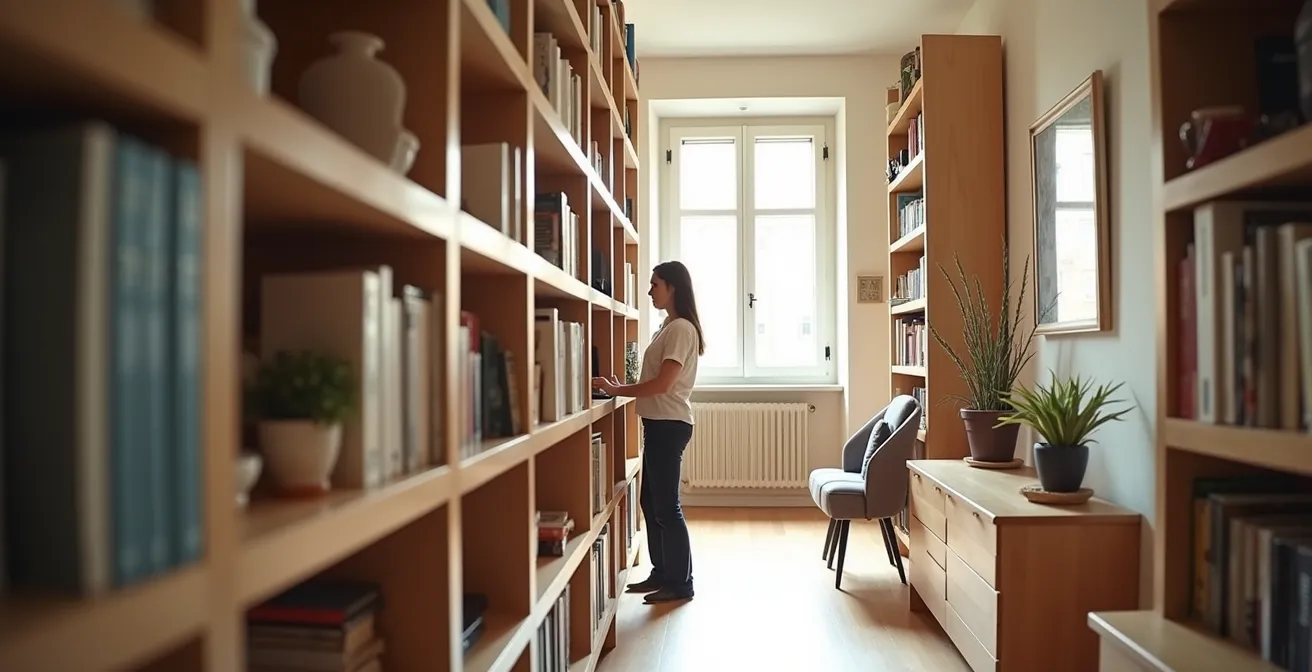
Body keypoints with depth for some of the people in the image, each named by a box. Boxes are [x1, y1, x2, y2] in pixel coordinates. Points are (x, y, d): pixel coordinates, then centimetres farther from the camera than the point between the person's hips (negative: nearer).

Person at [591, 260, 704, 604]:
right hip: (659, 424, 10)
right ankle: (662, 574, 26)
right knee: (652, 502, 15)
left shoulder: (682, 328, -14)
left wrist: (617, 390, -14)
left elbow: (663, 384, -21)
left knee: (666, 505, -2)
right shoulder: (670, 327, 16)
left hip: (669, 425, -10)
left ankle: (681, 583, 10)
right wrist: (622, 388, 5)